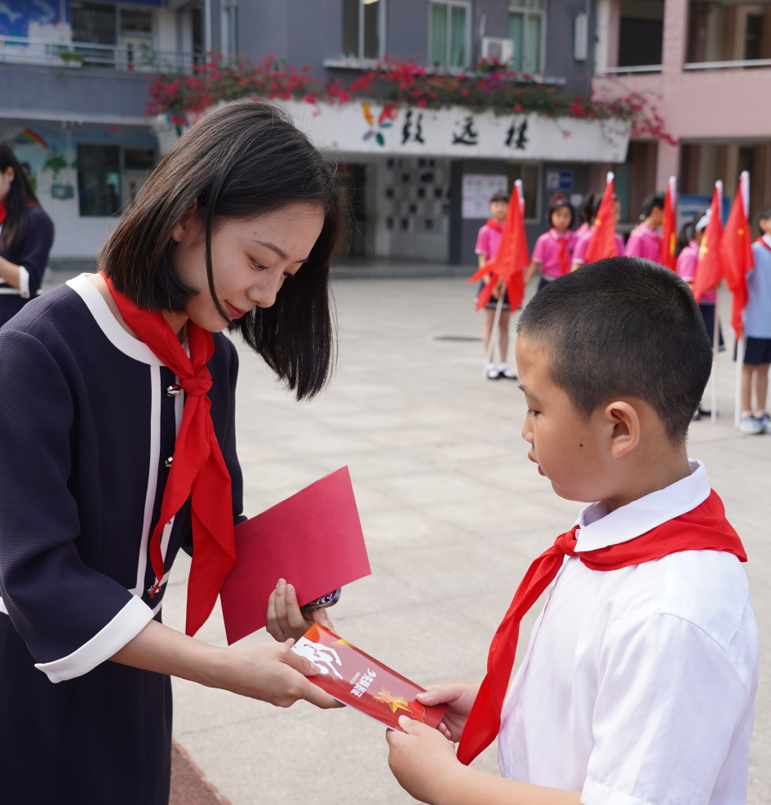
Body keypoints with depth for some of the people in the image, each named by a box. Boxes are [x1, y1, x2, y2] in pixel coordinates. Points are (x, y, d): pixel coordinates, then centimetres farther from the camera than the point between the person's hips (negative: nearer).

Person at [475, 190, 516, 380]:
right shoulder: (486, 230, -3)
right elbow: (482, 259, -5)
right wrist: (489, 282, -14)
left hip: (508, 280, 3)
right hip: (491, 280, -3)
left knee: (505, 323, 9)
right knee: (489, 322, 3)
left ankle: (503, 364, 15)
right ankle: (490, 364, 7)